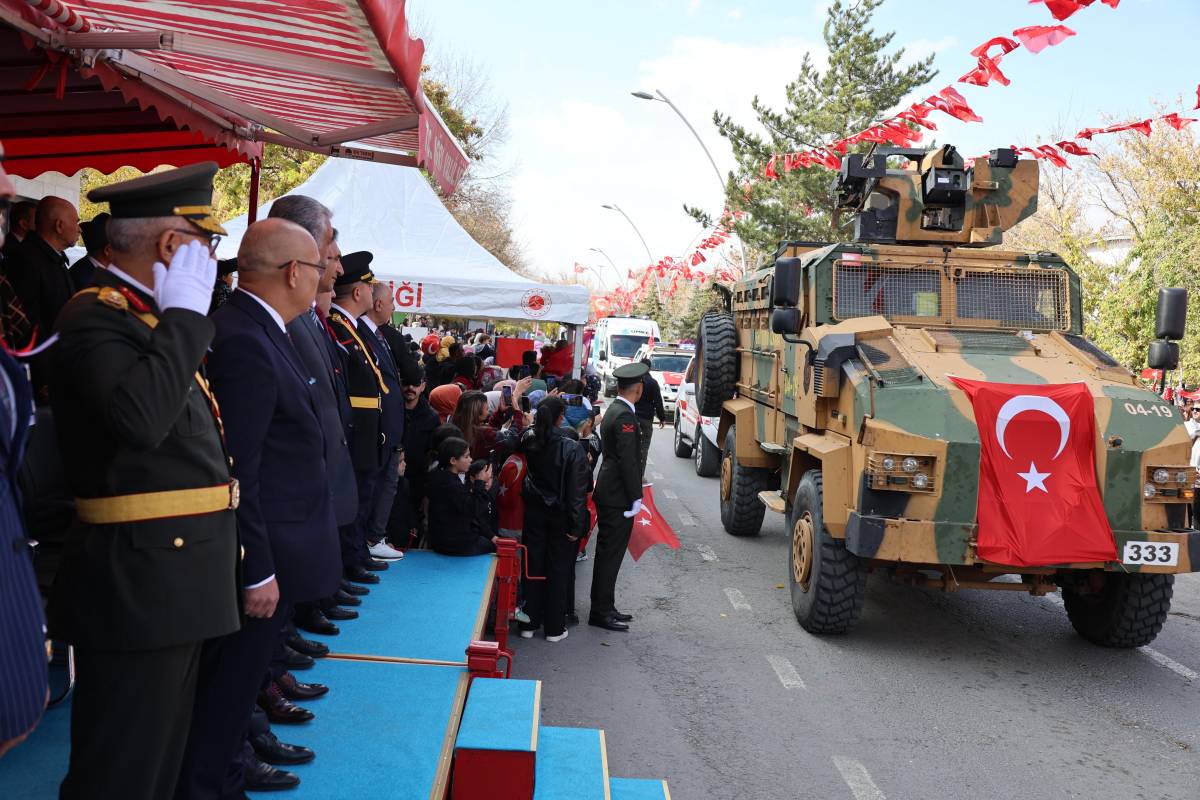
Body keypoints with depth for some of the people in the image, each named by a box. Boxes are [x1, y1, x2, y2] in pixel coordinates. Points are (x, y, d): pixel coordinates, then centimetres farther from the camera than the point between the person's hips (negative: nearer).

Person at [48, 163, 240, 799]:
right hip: (139, 580, -10)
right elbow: (139, 416, -33)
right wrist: (185, 313, -25)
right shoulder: (95, 316, -15)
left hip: (173, 575, 10)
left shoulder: (149, 316, 15)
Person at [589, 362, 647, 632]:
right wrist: (636, 498, -17)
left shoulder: (613, 410, 13)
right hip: (618, 497, -10)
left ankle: (604, 607, 24)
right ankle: (601, 612, 3)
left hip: (608, 493, 10)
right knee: (610, 554, -3)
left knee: (608, 553, 15)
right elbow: (628, 461, -21)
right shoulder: (625, 416, -18)